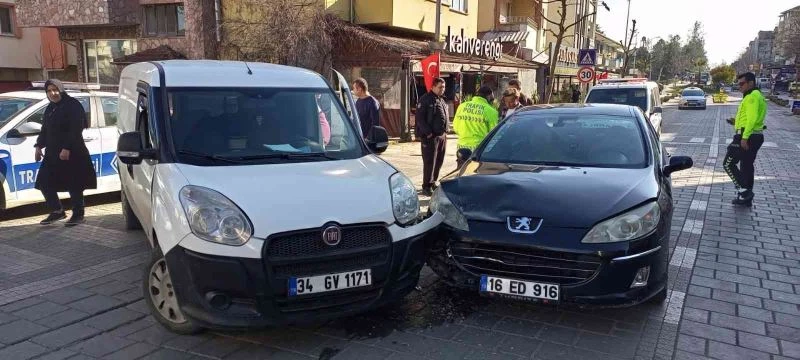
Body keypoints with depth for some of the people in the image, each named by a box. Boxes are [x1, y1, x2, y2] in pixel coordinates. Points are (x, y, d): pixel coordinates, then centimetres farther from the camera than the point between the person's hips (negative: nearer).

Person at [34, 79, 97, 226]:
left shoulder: (72, 105, -9)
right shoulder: (50, 108, 16)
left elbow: (76, 130, -17)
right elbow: (44, 130, 24)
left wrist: (67, 148, -23)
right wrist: (39, 146, 13)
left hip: (72, 153, -8)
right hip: (52, 153, 9)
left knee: (74, 185, -2)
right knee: (44, 183, 8)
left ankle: (78, 214, 9)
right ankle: (57, 211, 22)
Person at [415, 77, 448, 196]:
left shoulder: (442, 101, 16)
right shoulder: (425, 99, -9)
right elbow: (420, 118, -14)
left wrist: (445, 131, 13)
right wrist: (428, 132, -19)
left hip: (442, 136, 8)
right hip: (430, 136, -8)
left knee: (439, 161, 12)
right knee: (429, 162, -6)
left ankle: (433, 182, 24)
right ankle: (427, 187, 0)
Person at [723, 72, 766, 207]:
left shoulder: (752, 96, -14)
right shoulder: (757, 96, 19)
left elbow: (752, 119, -23)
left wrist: (744, 137, -27)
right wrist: (737, 121, 13)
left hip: (747, 137, -10)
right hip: (755, 136, 10)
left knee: (728, 164, -5)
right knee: (747, 166, 14)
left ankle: (744, 191, -7)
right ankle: (746, 198, 20)